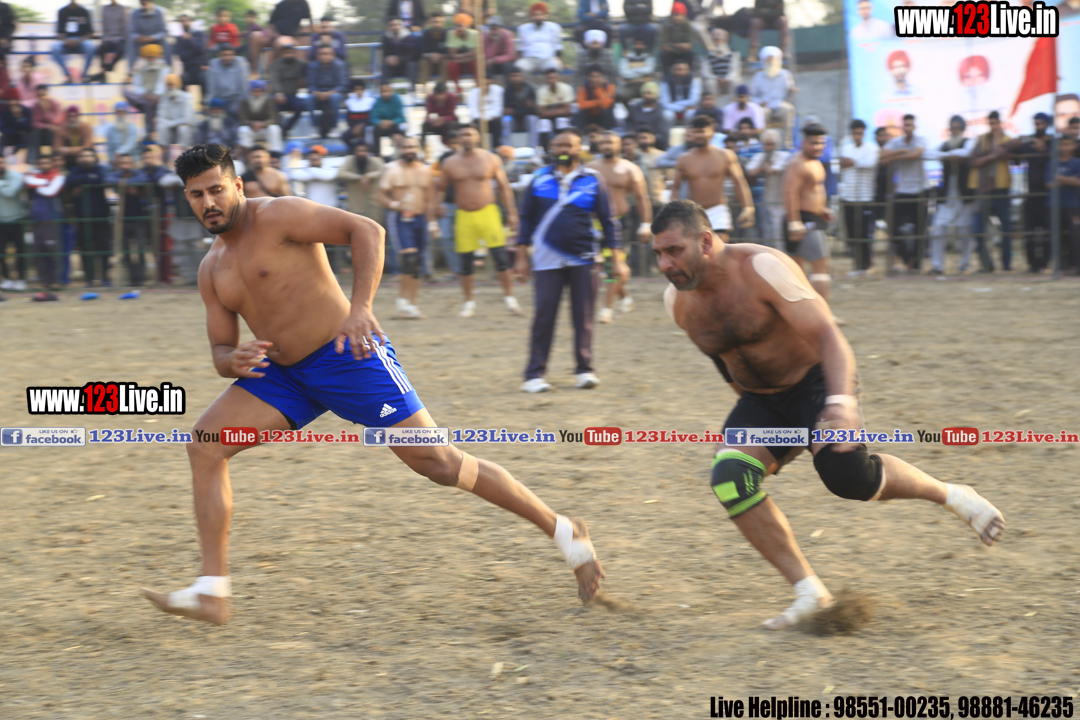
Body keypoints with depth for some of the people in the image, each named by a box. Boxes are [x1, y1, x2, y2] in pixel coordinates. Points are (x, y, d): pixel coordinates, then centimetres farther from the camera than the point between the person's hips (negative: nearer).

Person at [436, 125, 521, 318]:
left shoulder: (491, 159, 2)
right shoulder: (449, 164, 4)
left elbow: (504, 187, 8)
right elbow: (438, 188, 12)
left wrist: (511, 213, 5)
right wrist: (434, 206, -5)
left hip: (488, 213, -1)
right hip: (463, 215, 1)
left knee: (501, 256, -8)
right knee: (464, 262, 1)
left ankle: (509, 297, 4)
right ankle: (469, 302, 15)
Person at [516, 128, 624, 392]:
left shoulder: (593, 180, 4)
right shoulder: (540, 180, 6)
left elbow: (607, 221, 6)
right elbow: (527, 219, 11)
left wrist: (616, 258, 1)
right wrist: (521, 256, 6)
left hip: (583, 260, 0)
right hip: (548, 260, 0)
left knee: (584, 318, 3)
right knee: (544, 316, -3)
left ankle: (584, 370, 13)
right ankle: (535, 374, 0)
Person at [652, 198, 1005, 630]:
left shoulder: (761, 268, -24)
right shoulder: (677, 303, -6)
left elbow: (827, 335, -29)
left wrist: (841, 402, -43)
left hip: (815, 382, -6)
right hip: (760, 401, 6)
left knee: (848, 476, -28)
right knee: (729, 478, -21)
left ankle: (950, 495, 1)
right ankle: (808, 591, -14)